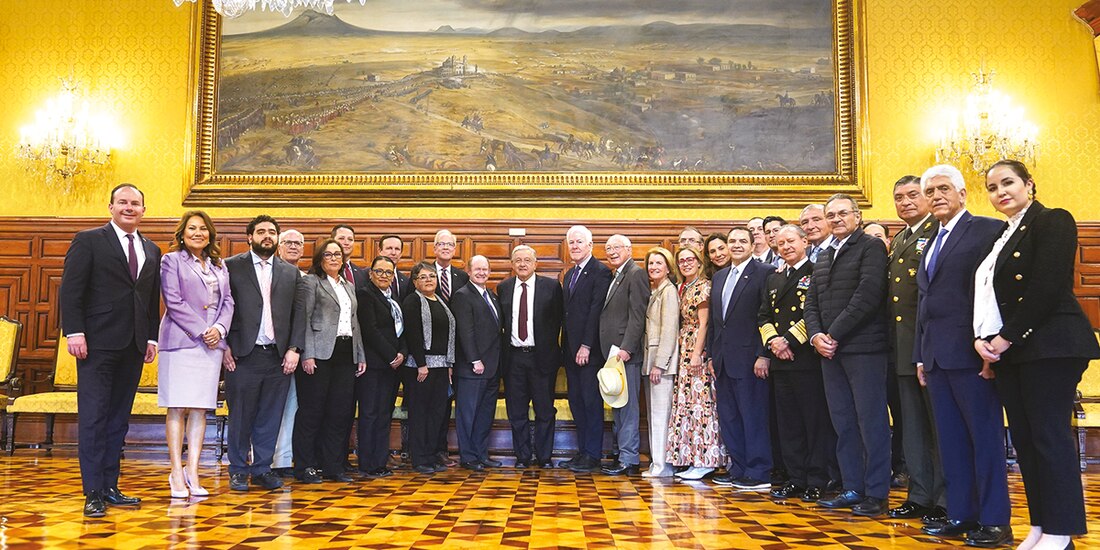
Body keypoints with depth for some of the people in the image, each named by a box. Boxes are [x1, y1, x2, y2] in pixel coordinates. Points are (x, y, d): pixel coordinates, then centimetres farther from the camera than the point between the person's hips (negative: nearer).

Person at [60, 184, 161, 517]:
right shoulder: (88, 241, 0)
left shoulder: (152, 251, 15)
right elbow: (70, 290, -5)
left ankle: (110, 487, 17)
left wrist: (152, 337, 9)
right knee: (93, 418, -3)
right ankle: (93, 493, 2)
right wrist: (75, 333, -13)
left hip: (133, 347, 5)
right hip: (98, 344, -5)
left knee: (119, 419, 9)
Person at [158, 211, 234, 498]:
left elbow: (227, 301, 14)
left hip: (212, 344, 5)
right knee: (178, 407, -4)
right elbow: (174, 302, -7)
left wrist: (219, 328, -5)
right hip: (181, 341, -4)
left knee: (200, 408, 4)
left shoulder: (219, 265, 17)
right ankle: (177, 474, 1)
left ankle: (193, 472, 7)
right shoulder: (172, 260, 2)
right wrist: (202, 331, -12)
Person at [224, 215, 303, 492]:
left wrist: (293, 349, 0)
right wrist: (225, 347, -7)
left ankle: (262, 468, 19)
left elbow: (298, 314, 10)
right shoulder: (231, 267, 4)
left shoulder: (291, 272, 13)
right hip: (242, 355, -3)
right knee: (240, 416, 5)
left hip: (278, 356, 3)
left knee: (270, 417, 7)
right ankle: (238, 470, 18)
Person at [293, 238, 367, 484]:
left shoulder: (349, 286, 21)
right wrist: (307, 354, -15)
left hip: (346, 355, 6)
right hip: (320, 353, -6)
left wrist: (361, 355, 15)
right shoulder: (310, 282, 1)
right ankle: (304, 467, 8)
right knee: (312, 410, -1)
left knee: (341, 412, 6)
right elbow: (303, 319, -7)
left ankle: (333, 466, 15)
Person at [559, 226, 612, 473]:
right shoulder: (569, 274, 18)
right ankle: (582, 451, 18)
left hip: (589, 350, -8)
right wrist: (565, 347, 11)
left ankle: (592, 455, 4)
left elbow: (596, 311, -15)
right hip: (571, 350, 8)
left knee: (591, 402, -2)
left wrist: (586, 346, -18)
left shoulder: (600, 272, -8)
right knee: (576, 402, 11)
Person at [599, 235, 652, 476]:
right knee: (617, 406, 13)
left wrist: (626, 348, -22)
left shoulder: (636, 274, -9)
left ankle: (629, 459, 1)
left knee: (627, 406, -5)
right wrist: (609, 351, 13)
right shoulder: (614, 276, 20)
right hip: (612, 352, 10)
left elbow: (637, 316, -16)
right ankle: (622, 453, 21)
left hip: (626, 351, -10)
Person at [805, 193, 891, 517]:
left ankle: (876, 494, 5)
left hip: (863, 348, -7)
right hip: (830, 352, 7)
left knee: (871, 422, -2)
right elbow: (812, 303, 17)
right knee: (843, 424, 9)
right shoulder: (822, 258, 20)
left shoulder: (871, 247, -3)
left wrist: (834, 334, -13)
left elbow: (867, 294, -15)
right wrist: (816, 335, -2)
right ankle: (852, 489, 17)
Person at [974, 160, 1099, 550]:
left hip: (1048, 346, -8)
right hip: (1007, 351, 8)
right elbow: (988, 296, 17)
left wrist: (1007, 337, -13)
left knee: (1049, 436, -5)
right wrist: (983, 338, 1)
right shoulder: (1002, 236, 20)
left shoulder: (1052, 221, -4)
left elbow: (1047, 288, -15)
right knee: (1023, 439, 8)